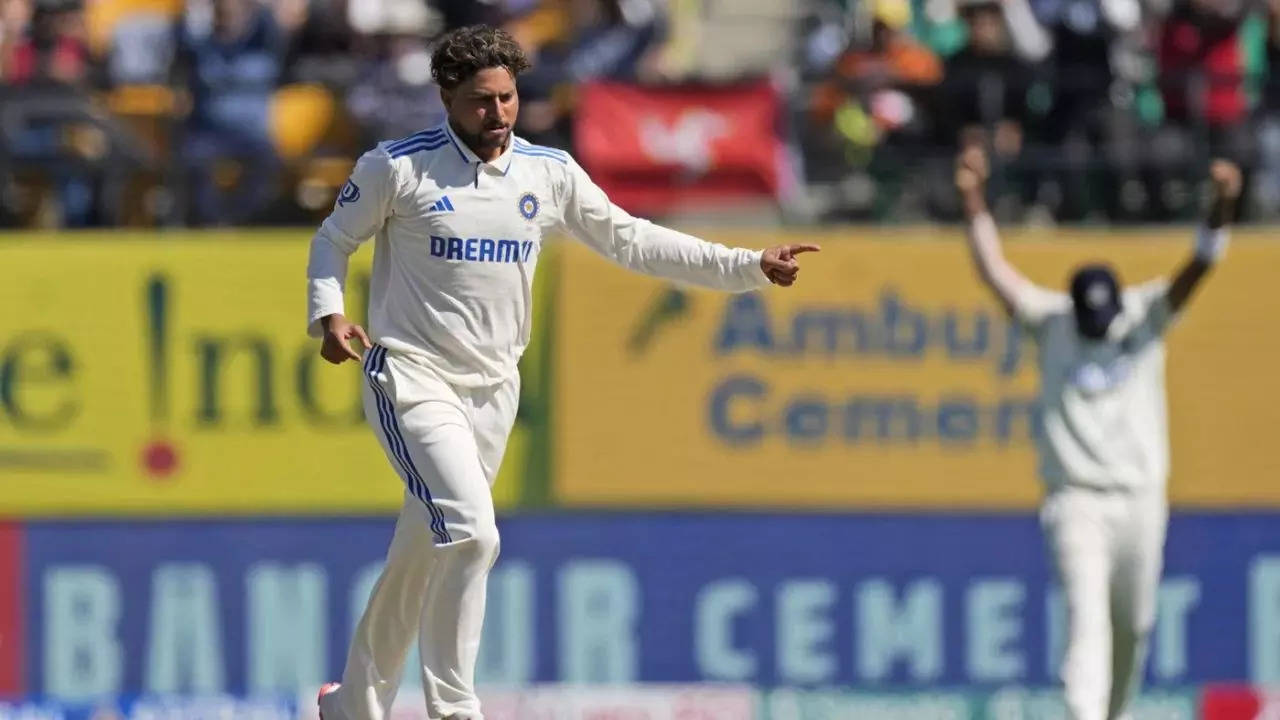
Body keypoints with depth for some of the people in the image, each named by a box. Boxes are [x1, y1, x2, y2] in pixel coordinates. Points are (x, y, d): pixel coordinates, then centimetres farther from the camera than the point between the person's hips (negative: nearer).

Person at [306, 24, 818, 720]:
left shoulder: (549, 173, 3)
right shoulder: (398, 166, -7)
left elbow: (631, 240, 7)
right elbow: (333, 241, 5)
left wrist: (749, 267, 1)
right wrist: (328, 314, -14)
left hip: (493, 387, 5)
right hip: (411, 376, -5)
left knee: (423, 556, 10)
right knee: (470, 534, -22)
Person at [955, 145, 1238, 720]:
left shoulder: (1147, 316, -1)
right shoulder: (1052, 322, -2)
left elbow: (1199, 265, -13)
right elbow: (995, 271, -9)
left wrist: (1222, 208, -31)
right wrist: (973, 203, -21)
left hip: (1140, 499, 2)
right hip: (1076, 500, -2)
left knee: (1132, 622, 10)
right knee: (1086, 616, -17)